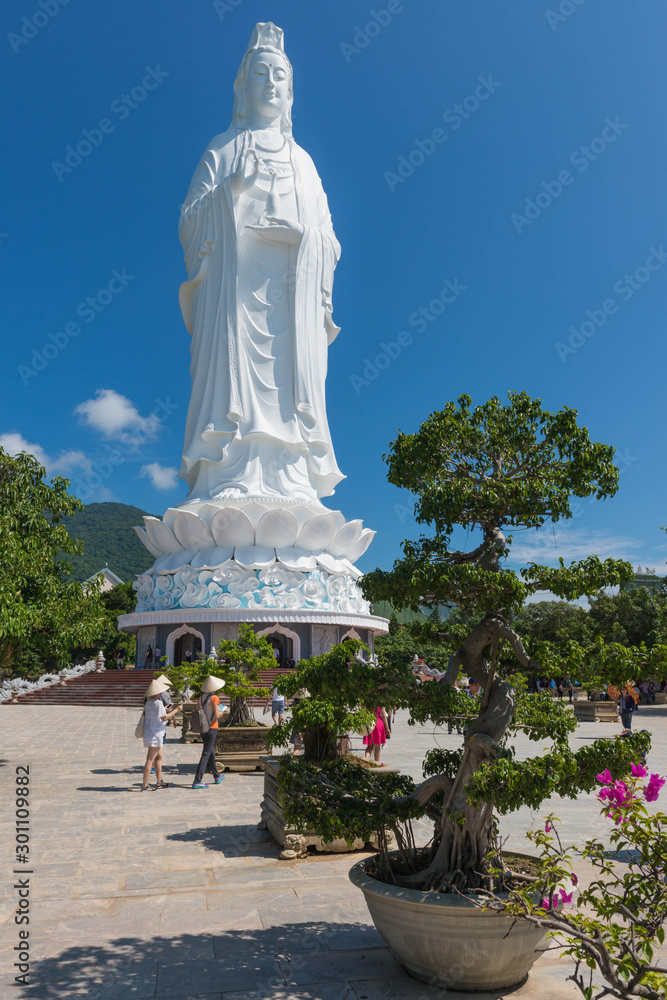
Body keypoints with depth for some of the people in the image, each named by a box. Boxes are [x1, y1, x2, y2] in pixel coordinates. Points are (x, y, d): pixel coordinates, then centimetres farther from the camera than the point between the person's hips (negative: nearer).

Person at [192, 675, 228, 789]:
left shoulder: (200, 698, 5)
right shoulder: (214, 698, -14)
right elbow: (217, 716, -18)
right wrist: (222, 712, 2)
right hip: (212, 728, -7)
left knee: (211, 753, 20)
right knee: (206, 754, -3)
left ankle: (217, 776, 35)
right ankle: (197, 781, -6)